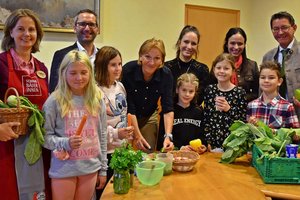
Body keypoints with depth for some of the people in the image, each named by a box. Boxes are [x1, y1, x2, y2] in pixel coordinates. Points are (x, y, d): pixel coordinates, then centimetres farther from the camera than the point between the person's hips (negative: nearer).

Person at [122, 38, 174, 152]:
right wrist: (137, 135, -25)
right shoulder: (128, 70, -27)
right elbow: (129, 109, -23)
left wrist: (168, 136, -31)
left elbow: (168, 108, -20)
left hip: (149, 117, 3)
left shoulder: (166, 75, -19)